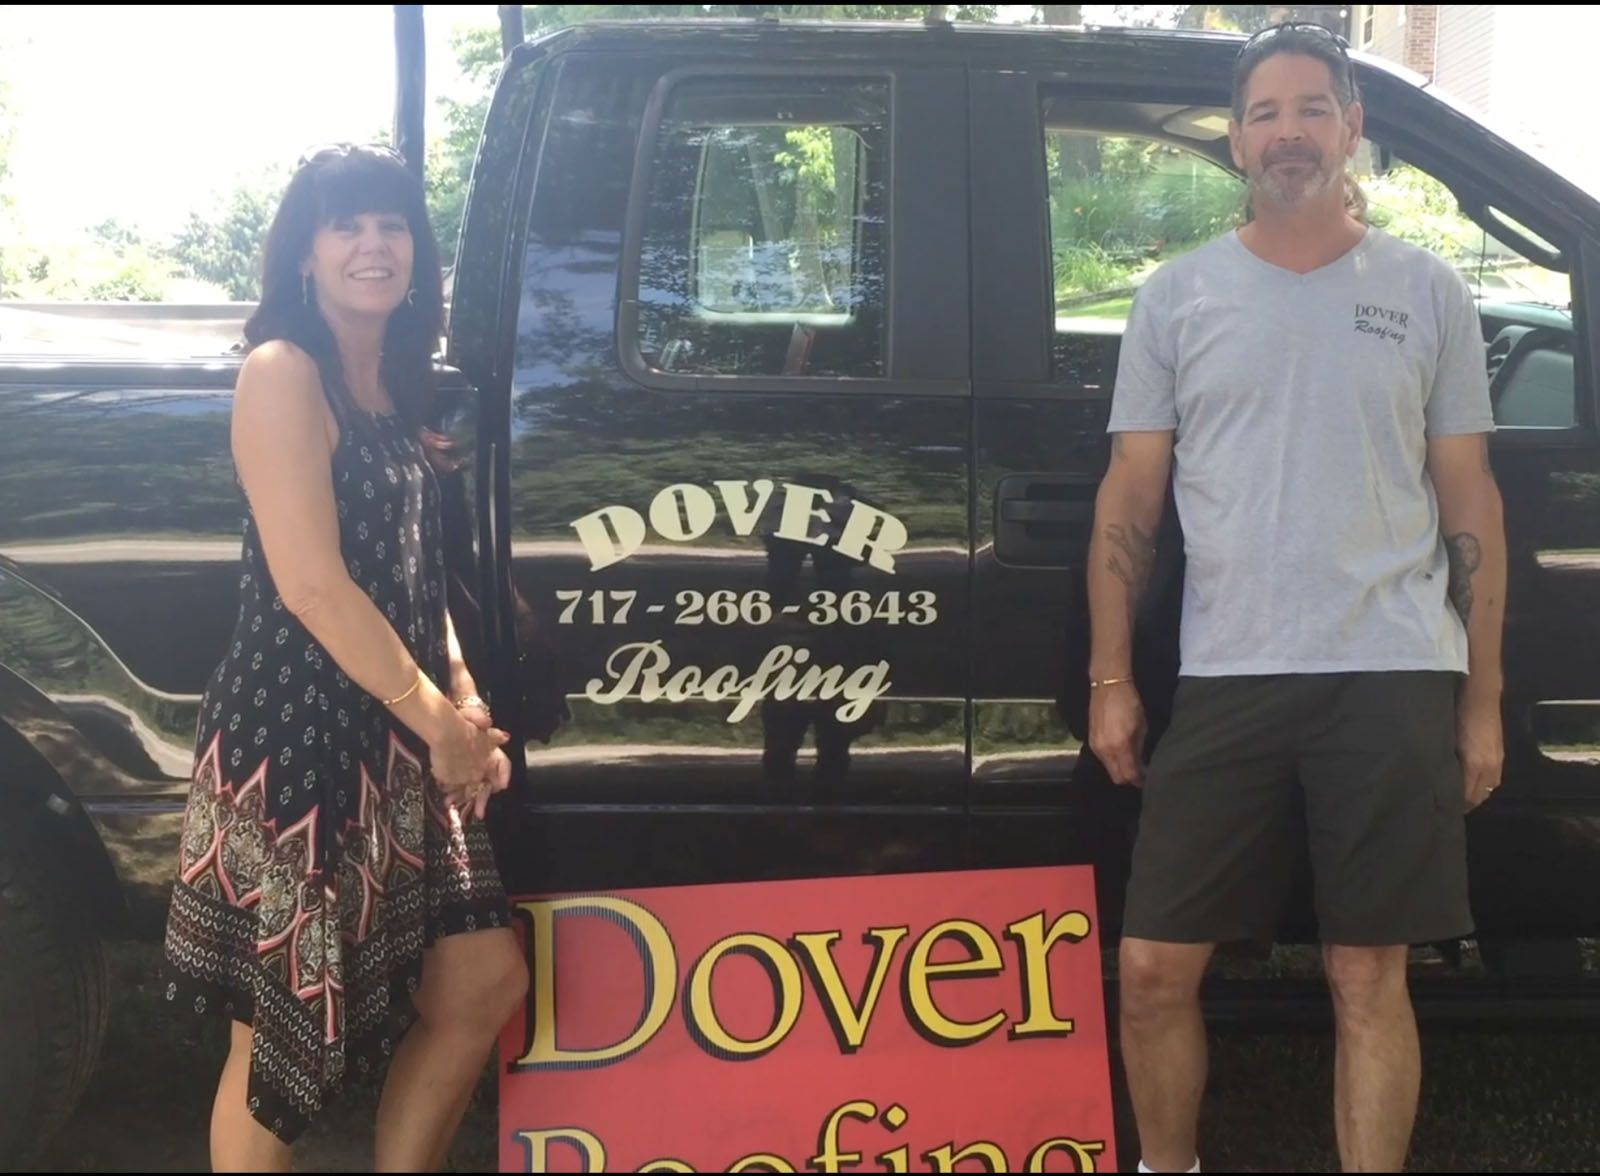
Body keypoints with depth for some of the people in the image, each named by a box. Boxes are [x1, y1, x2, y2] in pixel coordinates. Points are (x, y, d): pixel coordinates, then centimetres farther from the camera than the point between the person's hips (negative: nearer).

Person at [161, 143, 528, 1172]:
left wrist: (461, 701, 3)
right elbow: (311, 585, -19)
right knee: (283, 1036, 1)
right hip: (295, 738, -9)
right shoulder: (283, 373, -12)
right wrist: (438, 721, -14)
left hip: (393, 743, 9)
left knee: (483, 981, 10)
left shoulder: (397, 388, 14)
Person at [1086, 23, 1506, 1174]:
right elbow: (1130, 498, 8)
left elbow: (1469, 503, 8)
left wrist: (1483, 699, 4)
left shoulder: (1426, 292, 7)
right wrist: (1110, 678, 1)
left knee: (1369, 977, 4)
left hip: (1393, 680, -1)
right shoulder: (1177, 297, 8)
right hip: (1226, 680, 1)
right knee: (1154, 967, 4)